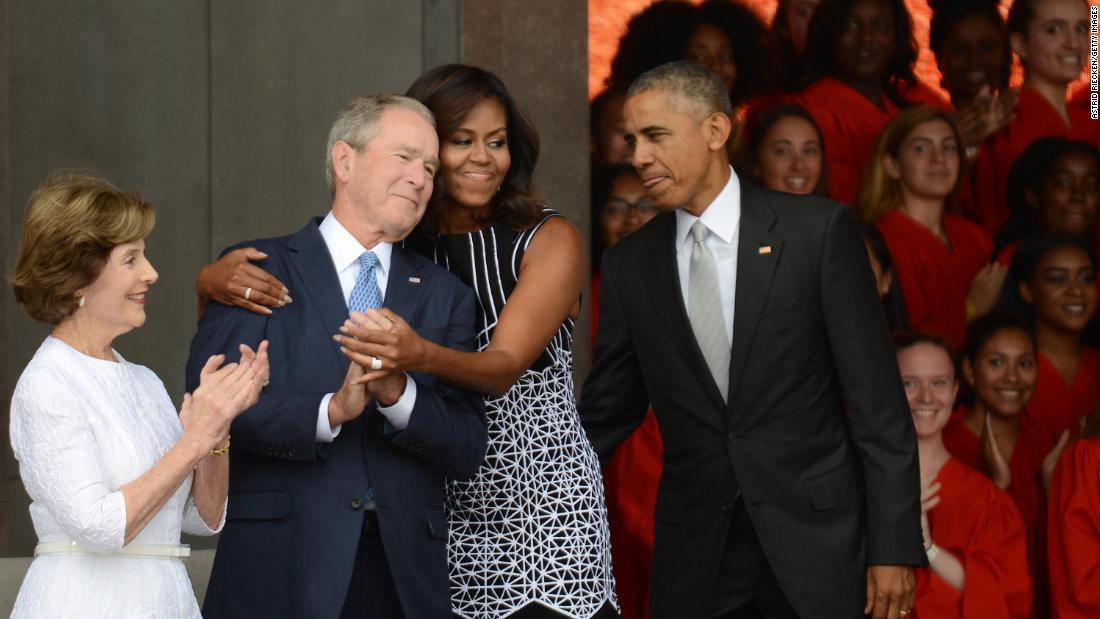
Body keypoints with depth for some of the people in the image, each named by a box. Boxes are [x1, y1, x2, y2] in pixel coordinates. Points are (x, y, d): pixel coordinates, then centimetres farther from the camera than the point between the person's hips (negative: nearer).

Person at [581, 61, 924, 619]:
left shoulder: (818, 231, -4)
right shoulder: (629, 265, 7)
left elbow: (876, 399, -5)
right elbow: (607, 412, 14)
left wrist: (893, 548, -9)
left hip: (813, 536, -3)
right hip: (693, 557, 3)